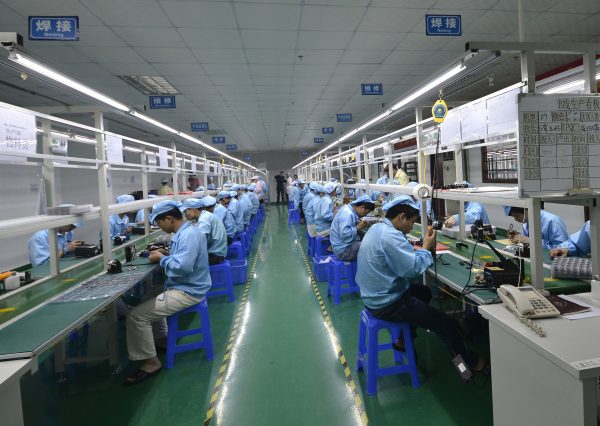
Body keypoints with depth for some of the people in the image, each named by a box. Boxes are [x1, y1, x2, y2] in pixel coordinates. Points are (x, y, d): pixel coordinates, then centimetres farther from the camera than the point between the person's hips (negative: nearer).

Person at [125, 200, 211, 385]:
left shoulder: (188, 235, -23)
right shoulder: (187, 231, 9)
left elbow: (182, 267, -33)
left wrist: (161, 258, -15)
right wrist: (163, 256, 3)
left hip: (187, 292, -11)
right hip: (186, 287, 11)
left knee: (136, 316, -13)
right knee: (147, 298, 30)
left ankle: (151, 362, 0)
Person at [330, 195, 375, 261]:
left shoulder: (349, 209, 10)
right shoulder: (347, 214, -21)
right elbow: (344, 234, -30)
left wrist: (361, 226, 2)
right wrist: (357, 227, -17)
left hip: (349, 244, 10)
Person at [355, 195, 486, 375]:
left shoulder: (377, 228, 5)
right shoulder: (390, 236, -27)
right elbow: (413, 269, -27)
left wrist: (420, 248, -1)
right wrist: (426, 248, -10)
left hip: (375, 295, 10)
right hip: (386, 305, -10)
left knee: (424, 292, 30)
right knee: (446, 323, -1)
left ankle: (403, 340, 36)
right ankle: (469, 363, 23)